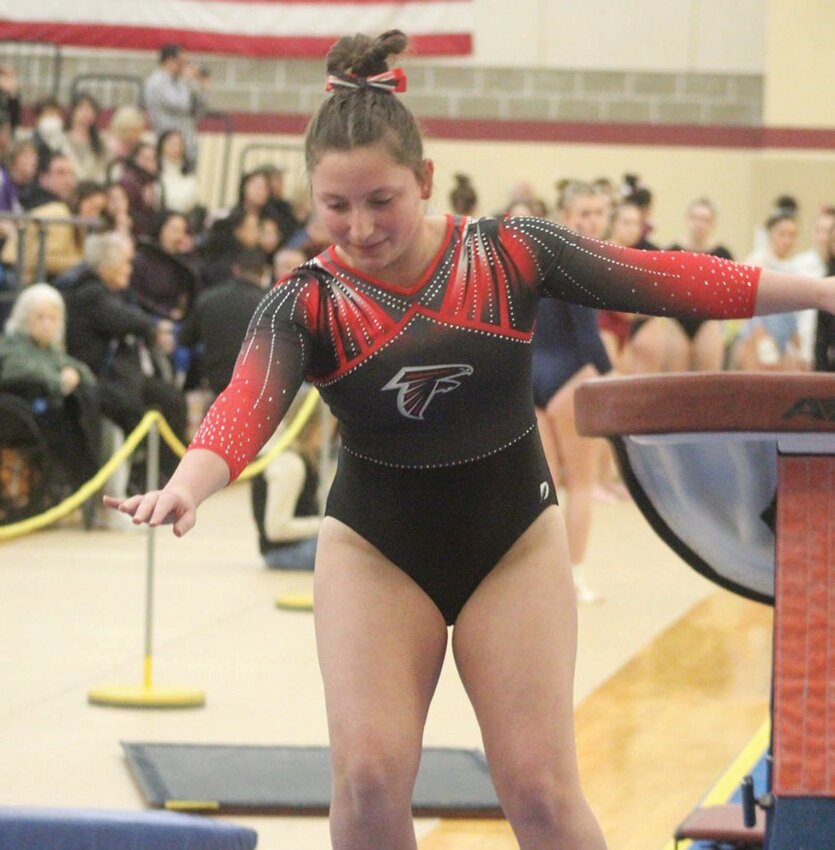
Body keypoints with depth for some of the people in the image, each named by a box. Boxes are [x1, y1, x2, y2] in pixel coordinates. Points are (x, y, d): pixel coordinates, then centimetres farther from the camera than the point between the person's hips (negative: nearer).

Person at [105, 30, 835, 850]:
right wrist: (185, 488, -53)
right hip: (375, 548, 0)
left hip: (513, 540, 0)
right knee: (369, 776, -14)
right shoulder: (306, 303, -14)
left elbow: (660, 281, -9)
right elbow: (248, 405, -32)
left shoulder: (507, 255, -11)